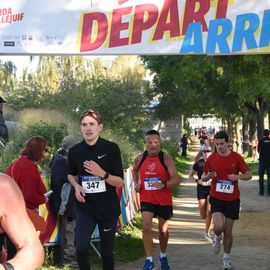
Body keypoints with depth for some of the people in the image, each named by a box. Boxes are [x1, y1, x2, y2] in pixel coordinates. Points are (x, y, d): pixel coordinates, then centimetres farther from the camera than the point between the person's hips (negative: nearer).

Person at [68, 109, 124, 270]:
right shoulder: (75, 151, -3)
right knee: (81, 248, -16)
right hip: (85, 208, 1)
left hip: (108, 208, -1)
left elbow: (120, 182, -8)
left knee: (107, 251, 10)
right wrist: (76, 186, -5)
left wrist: (102, 174, -26)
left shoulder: (111, 148, -10)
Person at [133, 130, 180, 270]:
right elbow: (135, 170, 21)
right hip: (146, 199, 1)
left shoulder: (166, 159, -14)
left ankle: (163, 256, 38)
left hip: (164, 200, -1)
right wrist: (136, 183, 5)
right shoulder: (140, 159, -4)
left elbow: (176, 179, -21)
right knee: (146, 227, -15)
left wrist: (164, 185, -38)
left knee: (163, 230, 13)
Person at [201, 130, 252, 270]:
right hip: (216, 198, 0)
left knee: (228, 231, 6)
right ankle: (217, 238, 18)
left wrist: (238, 176, -20)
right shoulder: (211, 158, -2)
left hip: (232, 199, 0)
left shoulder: (236, 157, -5)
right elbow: (203, 177, 8)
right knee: (218, 227, -20)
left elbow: (249, 175, 0)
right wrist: (208, 176, -16)